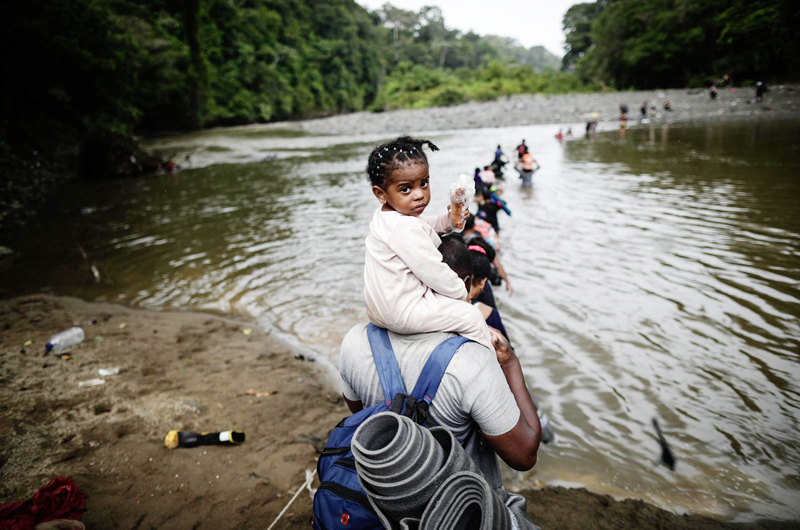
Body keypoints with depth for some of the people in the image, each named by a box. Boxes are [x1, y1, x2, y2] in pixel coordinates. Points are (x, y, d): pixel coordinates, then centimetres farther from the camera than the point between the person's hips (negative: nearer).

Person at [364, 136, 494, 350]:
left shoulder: (386, 215, 3)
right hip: (401, 313, -11)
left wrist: (450, 219, 4)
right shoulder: (405, 228, -30)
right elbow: (434, 273, -25)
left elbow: (428, 225, 23)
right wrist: (462, 295, -8)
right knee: (471, 317, -4)